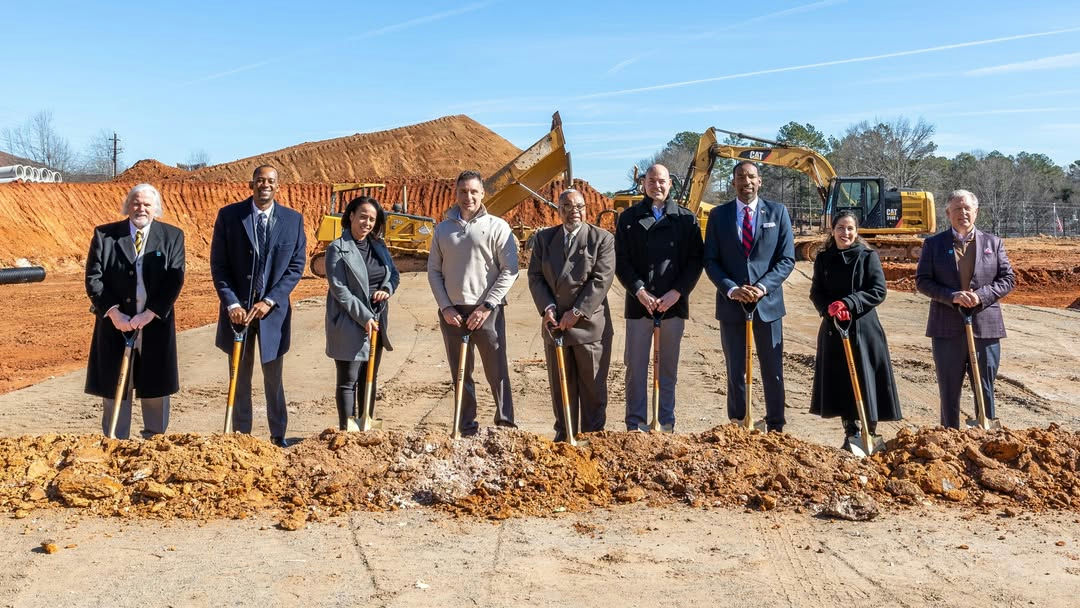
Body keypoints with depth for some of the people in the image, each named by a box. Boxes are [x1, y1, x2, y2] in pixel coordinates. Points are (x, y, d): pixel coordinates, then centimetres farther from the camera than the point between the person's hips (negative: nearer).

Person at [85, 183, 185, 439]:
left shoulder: (172, 236, 2)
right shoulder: (104, 235, 3)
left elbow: (174, 280, -5)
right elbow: (93, 279, -2)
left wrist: (149, 314, -15)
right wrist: (113, 312, -13)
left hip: (156, 324, 0)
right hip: (115, 324, 0)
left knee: (155, 388, 8)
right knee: (114, 387, 6)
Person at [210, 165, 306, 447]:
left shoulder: (293, 220, 0)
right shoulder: (229, 215, -2)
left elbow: (296, 266, -1)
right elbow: (218, 264, -2)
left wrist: (269, 301, -11)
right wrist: (232, 303, -12)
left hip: (273, 309, 0)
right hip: (237, 308, 0)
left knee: (273, 378, 10)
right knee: (240, 378, 10)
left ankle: (278, 436, 22)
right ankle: (241, 436, 20)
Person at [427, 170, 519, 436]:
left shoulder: (497, 227, -1)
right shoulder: (443, 229, 10)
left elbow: (509, 270, -5)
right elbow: (433, 271, 11)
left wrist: (487, 306, -10)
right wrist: (445, 307, 0)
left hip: (487, 311, -3)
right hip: (452, 312, 4)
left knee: (497, 370, -4)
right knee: (460, 374, 9)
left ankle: (505, 423, 8)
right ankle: (467, 427, 19)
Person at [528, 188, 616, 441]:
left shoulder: (602, 239, -2)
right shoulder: (544, 238, 9)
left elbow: (601, 280, -10)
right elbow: (535, 276, 5)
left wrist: (577, 312, -15)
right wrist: (547, 308, -9)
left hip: (590, 324, -3)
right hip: (555, 325, 3)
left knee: (593, 387, 5)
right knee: (561, 386, 11)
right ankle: (564, 436, 21)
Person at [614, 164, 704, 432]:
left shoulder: (686, 219, 6)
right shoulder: (629, 218, 6)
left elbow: (695, 261, 2)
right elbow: (621, 261, 1)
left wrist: (677, 292, -10)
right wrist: (639, 291, -11)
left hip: (674, 303, 0)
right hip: (639, 303, 0)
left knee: (669, 367, 8)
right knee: (636, 365, 2)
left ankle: (666, 424, 17)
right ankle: (635, 425, 10)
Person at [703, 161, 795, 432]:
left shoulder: (777, 212, 2)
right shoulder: (718, 215, 3)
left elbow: (787, 259, -1)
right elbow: (710, 260, 2)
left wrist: (763, 287, -15)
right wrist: (731, 289, -14)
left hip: (768, 301, 0)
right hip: (731, 303, 0)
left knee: (773, 371, 7)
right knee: (735, 371, 8)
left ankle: (775, 427, 19)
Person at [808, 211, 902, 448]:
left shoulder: (868, 256, -2)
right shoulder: (823, 258, 6)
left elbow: (878, 291, -8)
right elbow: (816, 293, 5)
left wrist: (848, 303, -19)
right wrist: (830, 308, -15)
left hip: (863, 328, -3)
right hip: (833, 329, 3)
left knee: (866, 381, -1)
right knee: (840, 382, 5)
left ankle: (870, 433, 12)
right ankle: (851, 433, 18)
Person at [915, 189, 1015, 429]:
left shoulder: (993, 242, 8)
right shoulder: (934, 244, 4)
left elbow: (1007, 279, 5)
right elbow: (922, 281, -1)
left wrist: (981, 296, -12)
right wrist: (952, 296, -16)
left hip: (985, 327, 1)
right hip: (947, 328, -1)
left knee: (985, 390, 7)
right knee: (949, 391, 7)